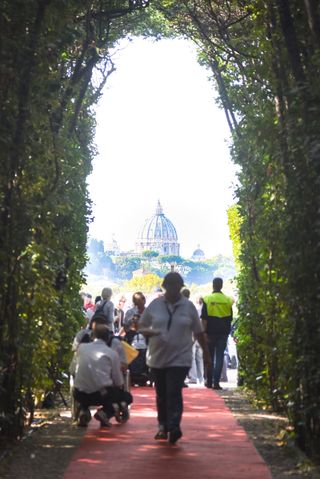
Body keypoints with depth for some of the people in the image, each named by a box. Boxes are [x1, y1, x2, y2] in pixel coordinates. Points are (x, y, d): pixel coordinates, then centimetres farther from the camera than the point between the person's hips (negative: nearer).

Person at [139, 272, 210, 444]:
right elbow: (141, 327, 7)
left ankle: (173, 427, -19)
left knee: (174, 393, -14)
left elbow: (198, 331, 9)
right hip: (157, 358, 2)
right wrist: (150, 332, -15)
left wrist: (206, 352, 13)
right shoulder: (155, 305, 2)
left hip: (180, 358, -2)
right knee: (161, 394, 11)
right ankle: (163, 426, 23)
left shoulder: (188, 306, 1)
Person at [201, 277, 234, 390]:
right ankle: (216, 382, -3)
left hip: (211, 332, -1)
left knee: (209, 357, 12)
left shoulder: (207, 299, -6)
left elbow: (204, 319, -9)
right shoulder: (228, 300, 1)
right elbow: (230, 318, 6)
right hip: (223, 332, 1)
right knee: (220, 357, 3)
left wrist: (204, 332, -6)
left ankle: (209, 381, 17)